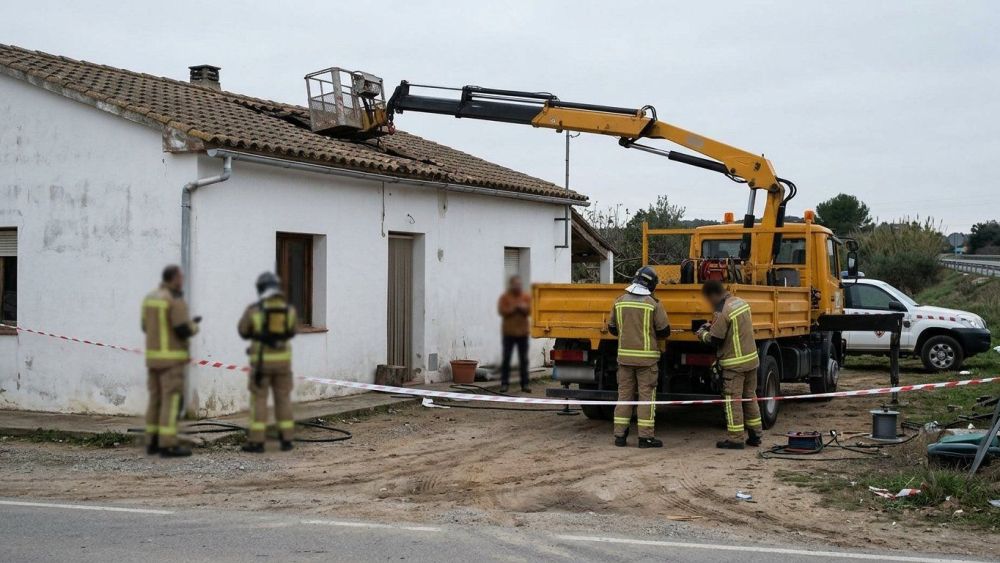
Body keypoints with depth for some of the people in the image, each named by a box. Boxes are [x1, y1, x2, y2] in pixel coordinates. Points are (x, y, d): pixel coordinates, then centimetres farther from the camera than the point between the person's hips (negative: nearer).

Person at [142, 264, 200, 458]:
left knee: (157, 399, 12)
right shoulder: (176, 300, -16)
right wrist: (194, 326, 3)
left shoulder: (150, 298, 11)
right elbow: (183, 331, -21)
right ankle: (168, 446, -8)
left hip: (154, 356, 8)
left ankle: (153, 443, 13)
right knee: (172, 400, -6)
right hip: (171, 358, -8)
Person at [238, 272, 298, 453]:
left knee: (258, 400, 4)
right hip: (282, 358, 3)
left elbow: (243, 331, 7)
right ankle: (286, 440, 10)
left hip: (261, 359, -3)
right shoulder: (289, 309, 1)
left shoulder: (253, 308, -8)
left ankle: (257, 442, 2)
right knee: (283, 399, 11)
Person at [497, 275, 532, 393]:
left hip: (523, 332, 2)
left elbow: (529, 311, 0)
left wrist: (523, 308, -19)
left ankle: (525, 383, 8)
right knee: (506, 358, -2)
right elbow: (501, 311, -9)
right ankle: (504, 383, 1)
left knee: (524, 359, 4)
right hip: (509, 332, -2)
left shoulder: (526, 297, 9)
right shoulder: (505, 297, 1)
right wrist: (513, 309, -19)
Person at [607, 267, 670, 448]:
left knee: (624, 394, 11)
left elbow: (612, 328, 10)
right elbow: (664, 331, -5)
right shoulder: (653, 304, -10)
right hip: (646, 356, -4)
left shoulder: (619, 302, 1)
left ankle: (620, 435, 11)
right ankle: (645, 437, 1)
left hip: (625, 355, 4)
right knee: (646, 395, 2)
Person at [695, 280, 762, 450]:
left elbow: (714, 341, -16)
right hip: (751, 359, 8)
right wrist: (713, 326, 14)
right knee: (750, 397, 16)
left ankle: (735, 438, -1)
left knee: (732, 399, -2)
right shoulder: (741, 303, 6)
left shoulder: (722, 313, -20)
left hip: (734, 364, -8)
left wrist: (702, 334, 3)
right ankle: (755, 434, 22)